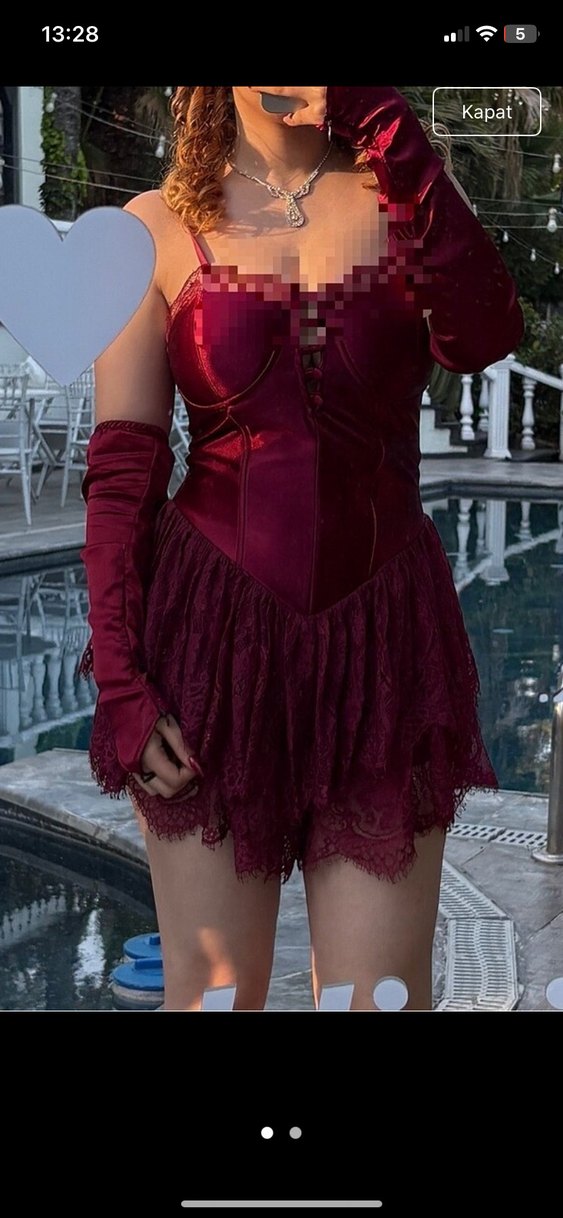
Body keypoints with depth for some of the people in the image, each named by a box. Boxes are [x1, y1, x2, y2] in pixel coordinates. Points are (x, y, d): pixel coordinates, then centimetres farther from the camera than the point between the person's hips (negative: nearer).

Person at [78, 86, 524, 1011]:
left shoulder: (397, 197, 5)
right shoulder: (161, 225, 2)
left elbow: (484, 339, -17)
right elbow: (120, 474, -1)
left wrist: (386, 123, -17)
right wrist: (118, 678, -8)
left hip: (382, 634, 1)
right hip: (212, 635, -1)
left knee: (382, 996, 5)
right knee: (213, 989, 7)